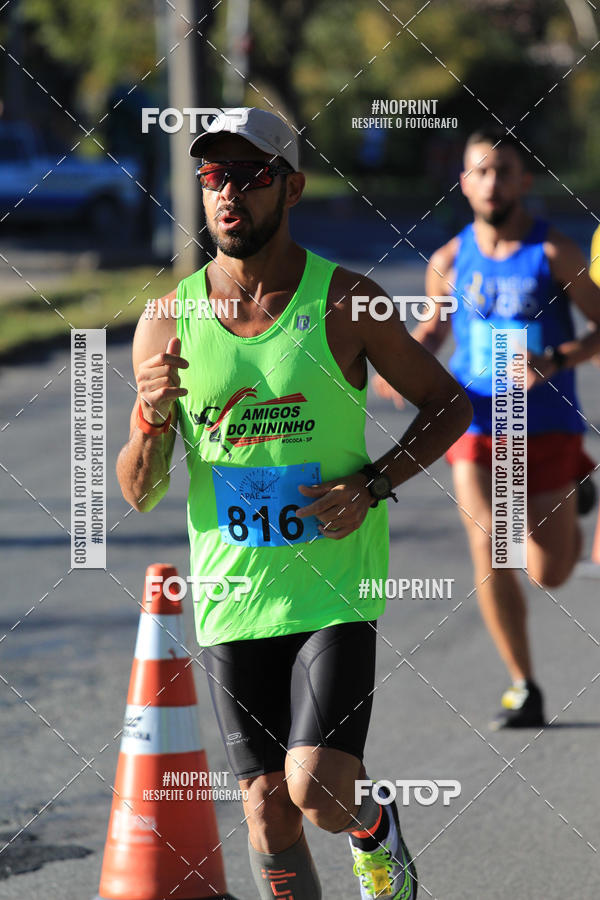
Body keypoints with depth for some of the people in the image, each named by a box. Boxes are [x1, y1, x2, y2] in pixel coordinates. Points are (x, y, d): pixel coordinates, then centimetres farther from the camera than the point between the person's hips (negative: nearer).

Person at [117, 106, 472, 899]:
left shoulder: (344, 301, -6)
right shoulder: (168, 321, 0)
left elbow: (449, 405, 6)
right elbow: (140, 494, 5)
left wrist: (372, 485, -10)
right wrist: (153, 417, -17)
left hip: (335, 589, -2)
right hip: (232, 598, 2)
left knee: (319, 795, -14)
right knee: (268, 820, 2)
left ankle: (377, 829, 21)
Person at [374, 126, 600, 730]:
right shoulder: (450, 261, 1)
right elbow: (433, 328, 17)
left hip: (547, 428, -2)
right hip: (476, 425, 2)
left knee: (550, 574, 5)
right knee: (488, 550, -15)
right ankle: (523, 687, -1)